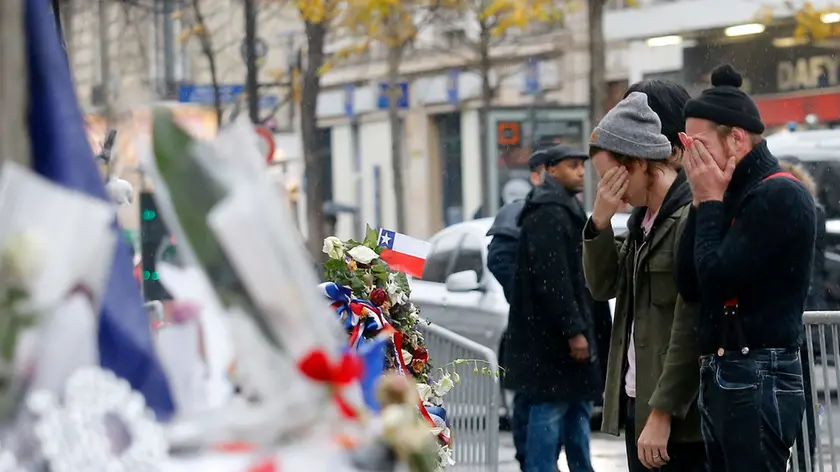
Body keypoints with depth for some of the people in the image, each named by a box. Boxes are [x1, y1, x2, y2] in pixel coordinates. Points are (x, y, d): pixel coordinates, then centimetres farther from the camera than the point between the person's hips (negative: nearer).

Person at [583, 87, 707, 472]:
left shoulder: (691, 219, -17)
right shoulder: (644, 217, 12)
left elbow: (689, 331, -19)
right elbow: (603, 286, 15)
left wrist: (662, 413, -19)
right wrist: (599, 223, 0)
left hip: (676, 412, -9)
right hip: (636, 399, 9)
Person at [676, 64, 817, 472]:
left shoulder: (779, 196, -12)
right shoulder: (735, 195, 15)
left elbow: (718, 280, -19)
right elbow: (690, 287, 9)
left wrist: (711, 202, -7)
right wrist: (702, 203, 3)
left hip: (759, 380, -9)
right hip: (722, 376, 9)